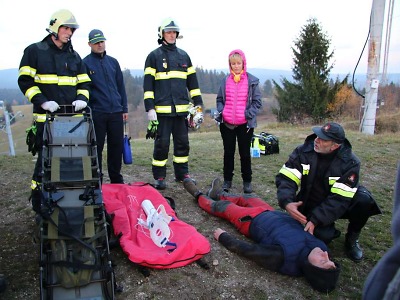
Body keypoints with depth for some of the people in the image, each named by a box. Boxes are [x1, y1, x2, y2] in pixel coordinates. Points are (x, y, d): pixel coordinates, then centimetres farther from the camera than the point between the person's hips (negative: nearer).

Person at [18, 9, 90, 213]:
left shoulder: (74, 56, 18)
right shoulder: (34, 51, 4)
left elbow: (84, 83, 18)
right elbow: (25, 81, 0)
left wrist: (82, 98, -3)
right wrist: (42, 101, -14)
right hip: (46, 118, -4)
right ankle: (38, 205, 9)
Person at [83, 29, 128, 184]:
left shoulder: (113, 62, 14)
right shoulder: (85, 63, 1)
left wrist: (124, 108, 11)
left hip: (116, 112, 4)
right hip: (96, 113, -4)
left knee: (117, 146, 7)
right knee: (97, 147, 1)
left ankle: (116, 179, 20)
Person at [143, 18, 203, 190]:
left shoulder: (184, 56, 16)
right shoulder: (154, 56, 3)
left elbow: (192, 81, 17)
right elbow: (148, 84, -2)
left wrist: (198, 103, 11)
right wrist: (149, 108, -11)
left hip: (182, 109, 4)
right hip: (162, 109, -4)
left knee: (183, 143, 9)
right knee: (162, 143, -1)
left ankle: (182, 173, 22)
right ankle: (159, 177, 11)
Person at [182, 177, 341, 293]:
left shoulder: (283, 258, -44)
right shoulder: (320, 246, -29)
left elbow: (244, 249, -32)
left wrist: (222, 236, -19)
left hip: (253, 221, -5)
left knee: (222, 206, 15)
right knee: (246, 197, 27)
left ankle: (199, 195, 48)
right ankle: (218, 194, 57)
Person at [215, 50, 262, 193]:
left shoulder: (252, 81, -2)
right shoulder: (225, 80, 4)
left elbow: (257, 101, -1)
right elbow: (219, 99, 12)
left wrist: (248, 114, -13)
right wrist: (220, 111, -4)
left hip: (245, 124, -2)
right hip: (226, 124, 2)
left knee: (245, 153, 9)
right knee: (228, 152, 11)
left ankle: (247, 181, 22)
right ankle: (227, 180, 24)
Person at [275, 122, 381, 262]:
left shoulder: (350, 162, -22)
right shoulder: (303, 152, -17)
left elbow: (340, 198, -26)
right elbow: (286, 178, -19)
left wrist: (316, 220, -34)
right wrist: (287, 203, -39)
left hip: (337, 205, 0)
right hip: (311, 204, 0)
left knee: (364, 200, -29)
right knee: (322, 236, -27)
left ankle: (352, 238, 0)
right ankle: (329, 231, 14)